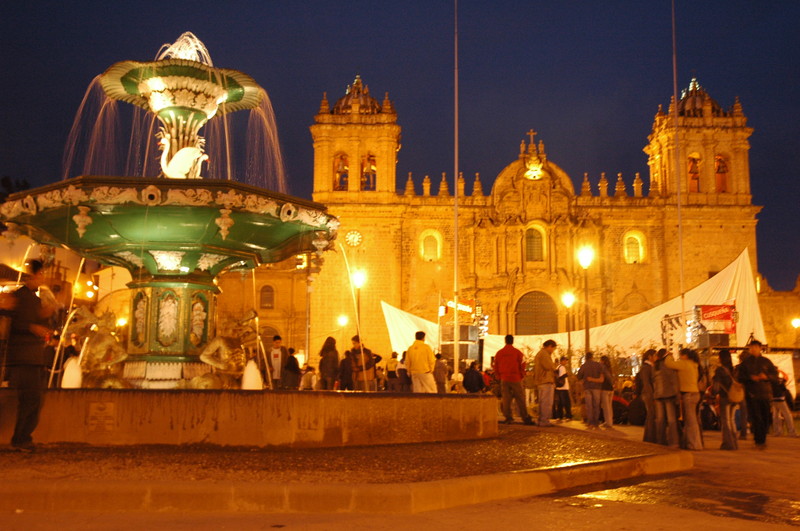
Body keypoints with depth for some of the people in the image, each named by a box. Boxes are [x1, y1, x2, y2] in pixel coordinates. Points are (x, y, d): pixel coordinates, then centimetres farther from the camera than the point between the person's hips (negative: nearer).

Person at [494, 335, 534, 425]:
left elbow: (495, 367, 9)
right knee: (520, 399, 2)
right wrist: (522, 376, 7)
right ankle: (526, 418, 4)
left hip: (504, 380, 2)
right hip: (516, 379, -2)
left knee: (506, 400, 6)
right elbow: (522, 366, -6)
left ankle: (508, 418, 5)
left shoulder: (499, 353, 6)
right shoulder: (517, 352, -4)